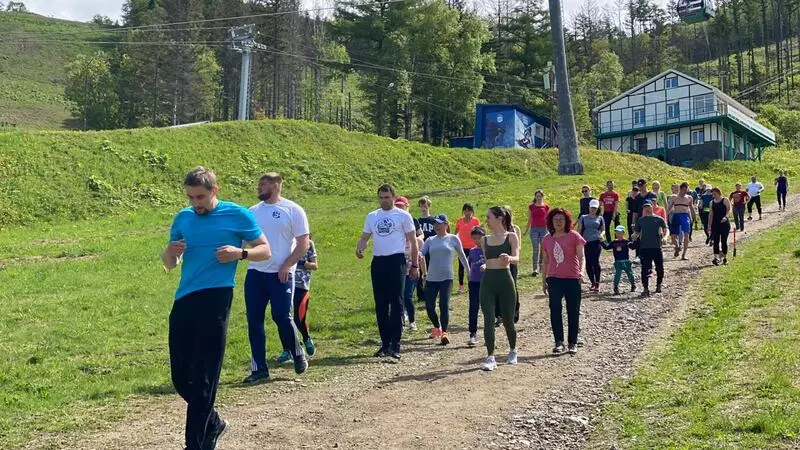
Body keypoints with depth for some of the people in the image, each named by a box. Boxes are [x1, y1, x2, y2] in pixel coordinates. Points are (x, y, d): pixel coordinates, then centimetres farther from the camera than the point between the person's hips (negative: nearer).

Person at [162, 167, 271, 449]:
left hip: (214, 300, -5)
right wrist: (170, 252, -7)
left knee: (203, 378, -3)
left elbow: (265, 250, 5)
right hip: (183, 301, 5)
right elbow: (169, 265, 17)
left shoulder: (237, 215, -1)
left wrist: (240, 253, -15)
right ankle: (213, 423, 32)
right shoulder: (182, 218, 12)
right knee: (180, 376, 9)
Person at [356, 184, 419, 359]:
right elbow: (364, 237, 13)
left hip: (396, 261, -5)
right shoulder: (372, 216, 13)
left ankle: (395, 344, -3)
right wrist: (359, 249, -10)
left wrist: (415, 266, 0)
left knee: (396, 303, -6)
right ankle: (385, 343, 15)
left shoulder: (403, 216, 1)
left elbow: (413, 242, 2)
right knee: (380, 305, 8)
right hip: (377, 262, 5)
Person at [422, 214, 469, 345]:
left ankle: (444, 333, -10)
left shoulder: (453, 239, 3)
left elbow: (462, 256, 10)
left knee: (444, 305, -15)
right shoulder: (430, 240, 10)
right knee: (429, 306, 2)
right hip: (431, 279, 3)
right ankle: (437, 328, 28)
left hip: (446, 278, -3)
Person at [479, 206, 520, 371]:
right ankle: (490, 358, -6)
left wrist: (509, 258, -34)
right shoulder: (485, 240, 11)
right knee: (488, 320, -8)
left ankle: (513, 351, 33)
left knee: (507, 320, 8)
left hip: (505, 280, -3)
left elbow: (517, 257, -15)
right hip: (487, 281, 3)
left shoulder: (511, 236, -1)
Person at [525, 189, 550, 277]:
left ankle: (541, 267, 19)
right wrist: (527, 230, 9)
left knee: (543, 249, 6)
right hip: (534, 229, -1)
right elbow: (529, 219, 9)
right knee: (535, 249, -8)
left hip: (544, 229, 1)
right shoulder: (531, 207, 4)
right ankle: (535, 269, -10)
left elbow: (548, 219, 10)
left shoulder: (546, 207, 4)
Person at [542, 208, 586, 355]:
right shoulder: (547, 239, 9)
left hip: (572, 278, -3)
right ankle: (559, 342, 6)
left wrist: (581, 271, -19)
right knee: (555, 311, -1)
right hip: (554, 279, 3)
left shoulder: (574, 236, -1)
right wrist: (544, 280, 14)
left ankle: (572, 343, 14)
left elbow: (581, 256, -3)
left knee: (573, 312, 4)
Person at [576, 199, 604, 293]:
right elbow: (579, 230, 11)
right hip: (586, 243, 1)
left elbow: (603, 229, 16)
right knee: (588, 263, 2)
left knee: (595, 262, -10)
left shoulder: (600, 218, 12)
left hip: (596, 242, -1)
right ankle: (593, 283, 15)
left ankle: (597, 283, -2)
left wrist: (601, 235, -6)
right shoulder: (583, 217, 12)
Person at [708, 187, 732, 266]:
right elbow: (711, 214, 15)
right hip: (715, 224, 3)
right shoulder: (712, 202, 13)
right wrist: (709, 225, 10)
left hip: (724, 224, -3)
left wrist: (725, 216, -32)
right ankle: (716, 258, -12)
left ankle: (725, 258, 15)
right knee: (716, 241, -7)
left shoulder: (725, 200, 0)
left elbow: (729, 210, -13)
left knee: (724, 241, 2)